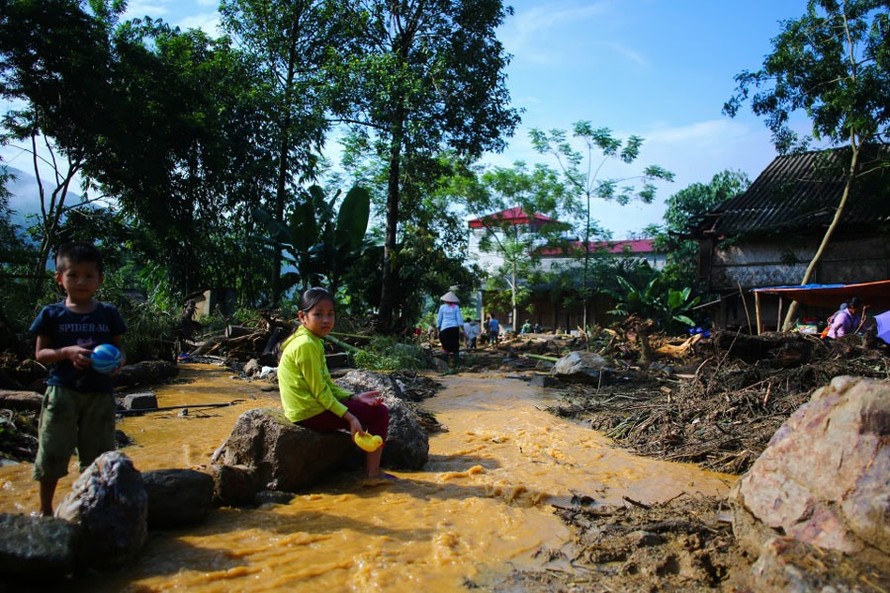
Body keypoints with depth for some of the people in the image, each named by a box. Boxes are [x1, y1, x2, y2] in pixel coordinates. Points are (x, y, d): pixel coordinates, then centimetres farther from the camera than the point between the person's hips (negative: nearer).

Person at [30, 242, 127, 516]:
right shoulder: (52, 314, 1)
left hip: (100, 393, 1)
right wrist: (67, 353, -17)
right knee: (51, 452, 5)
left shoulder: (109, 314, 4)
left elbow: (119, 348, 9)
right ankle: (45, 509, 25)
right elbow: (40, 353, 2)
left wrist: (118, 360, -14)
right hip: (62, 391, -1)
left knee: (98, 455, 9)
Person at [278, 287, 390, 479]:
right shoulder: (307, 345, -19)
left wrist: (355, 397, 2)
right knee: (380, 412, -6)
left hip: (308, 407, 10)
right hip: (312, 413, -10)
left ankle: (369, 467, 25)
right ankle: (372, 473, 1)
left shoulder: (312, 341, 12)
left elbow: (327, 384, 11)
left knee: (370, 406, 23)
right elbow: (319, 391, -20)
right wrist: (350, 418, -20)